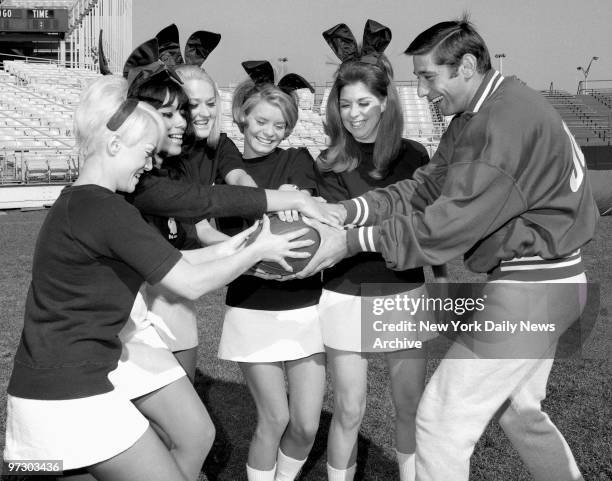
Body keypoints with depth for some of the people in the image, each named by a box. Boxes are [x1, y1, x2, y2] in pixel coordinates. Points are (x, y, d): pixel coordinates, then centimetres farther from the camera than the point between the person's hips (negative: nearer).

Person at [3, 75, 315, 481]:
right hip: (69, 398, -10)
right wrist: (257, 251, -2)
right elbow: (191, 284, -14)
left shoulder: (77, 202, 10)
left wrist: (224, 249, 12)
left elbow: (168, 264, 16)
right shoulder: (104, 210, -21)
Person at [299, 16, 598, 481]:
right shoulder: (473, 118, 10)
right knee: (519, 407, 25)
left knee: (442, 418, -5)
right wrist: (348, 211, -11)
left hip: (531, 289, -10)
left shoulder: (510, 119, -23)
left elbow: (450, 223, -25)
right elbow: (424, 189, 3)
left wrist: (350, 242, -22)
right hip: (540, 285, 10)